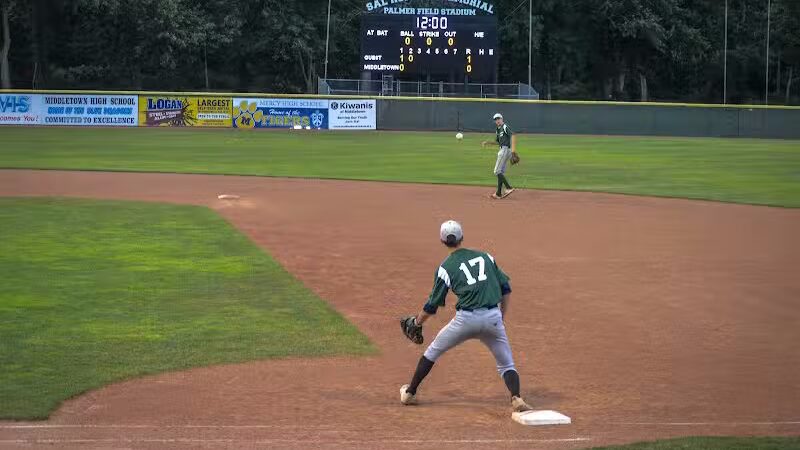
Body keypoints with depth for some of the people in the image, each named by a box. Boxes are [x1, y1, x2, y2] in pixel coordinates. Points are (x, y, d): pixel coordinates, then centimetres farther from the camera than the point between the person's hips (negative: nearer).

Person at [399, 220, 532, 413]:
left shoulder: (446, 267, 5)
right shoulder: (485, 256, 14)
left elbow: (432, 305, 8)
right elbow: (506, 288, 12)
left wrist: (418, 322, 26)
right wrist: (503, 317, 16)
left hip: (466, 318, -2)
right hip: (493, 317, 2)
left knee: (432, 352, 21)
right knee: (506, 365, 13)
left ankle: (409, 393, 26)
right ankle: (516, 398, -14)